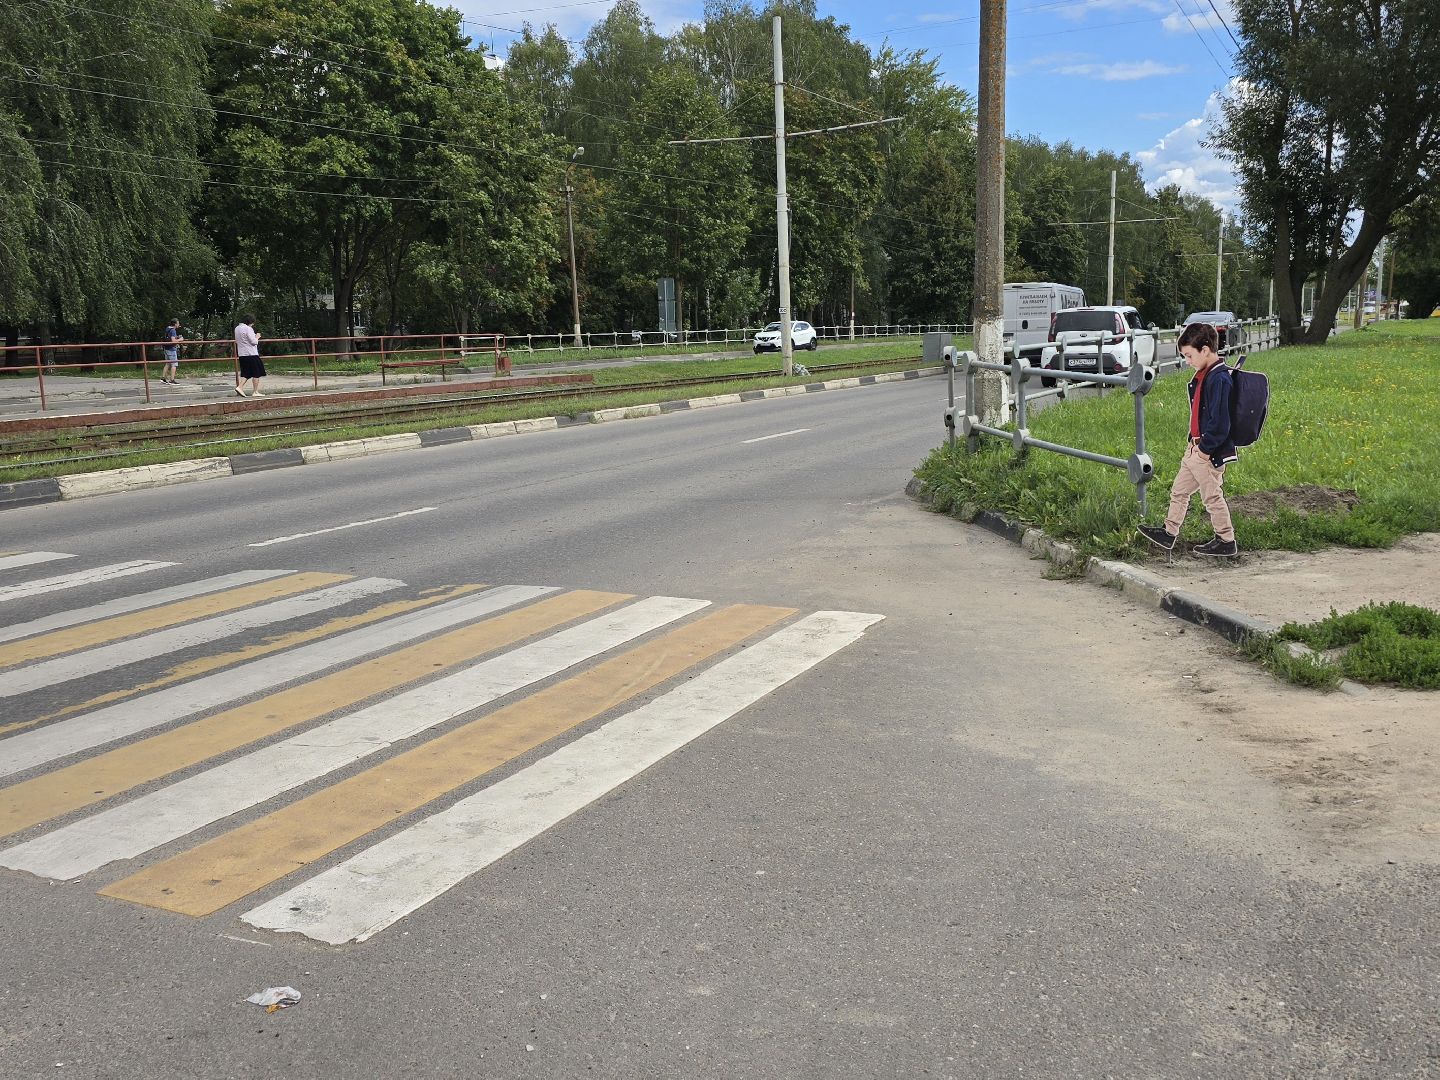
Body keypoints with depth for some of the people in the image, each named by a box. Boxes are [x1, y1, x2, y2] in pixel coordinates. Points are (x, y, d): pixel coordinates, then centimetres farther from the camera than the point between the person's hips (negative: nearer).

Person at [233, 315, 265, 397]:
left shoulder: (237, 328, 12)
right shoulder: (248, 329, -15)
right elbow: (253, 342, -18)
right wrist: (257, 337, 3)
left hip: (241, 354, 8)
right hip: (251, 353, -8)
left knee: (245, 373, 12)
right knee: (256, 373, 2)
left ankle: (239, 387, -4)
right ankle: (256, 392, 4)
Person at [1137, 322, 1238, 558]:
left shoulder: (1219, 379, -23)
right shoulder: (1204, 375, 8)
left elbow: (1219, 421, -25)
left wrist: (1205, 448, -19)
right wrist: (1193, 439, 10)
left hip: (1209, 452, -10)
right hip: (1196, 447, 10)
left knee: (1212, 496, 3)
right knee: (1179, 490, 18)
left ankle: (1226, 541, 17)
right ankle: (1169, 533, 29)